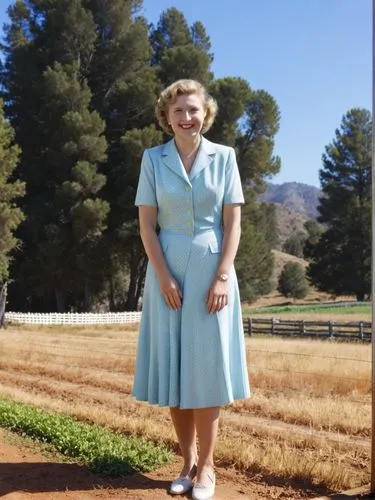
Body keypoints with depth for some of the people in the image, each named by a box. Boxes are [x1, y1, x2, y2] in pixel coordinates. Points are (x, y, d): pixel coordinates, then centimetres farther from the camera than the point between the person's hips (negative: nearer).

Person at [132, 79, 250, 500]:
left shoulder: (224, 157, 2)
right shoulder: (153, 159, 3)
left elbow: (233, 223, -1)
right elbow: (146, 225, 0)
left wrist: (222, 277, -11)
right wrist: (164, 277, -10)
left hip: (212, 271, -1)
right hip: (168, 271, 1)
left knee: (206, 366, 0)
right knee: (172, 366, 4)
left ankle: (206, 466, 8)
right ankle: (187, 461, 17)